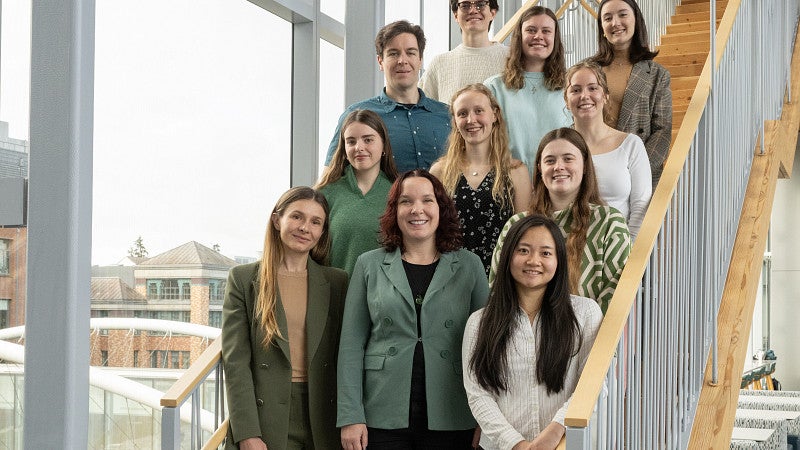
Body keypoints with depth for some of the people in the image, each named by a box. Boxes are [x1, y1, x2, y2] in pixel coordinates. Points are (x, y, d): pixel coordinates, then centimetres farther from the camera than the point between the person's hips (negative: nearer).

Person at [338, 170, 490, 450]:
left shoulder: (469, 266, 6)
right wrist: (350, 417, -5)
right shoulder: (370, 265, 5)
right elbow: (351, 345, 2)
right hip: (382, 422, 0)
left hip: (450, 423, 0)